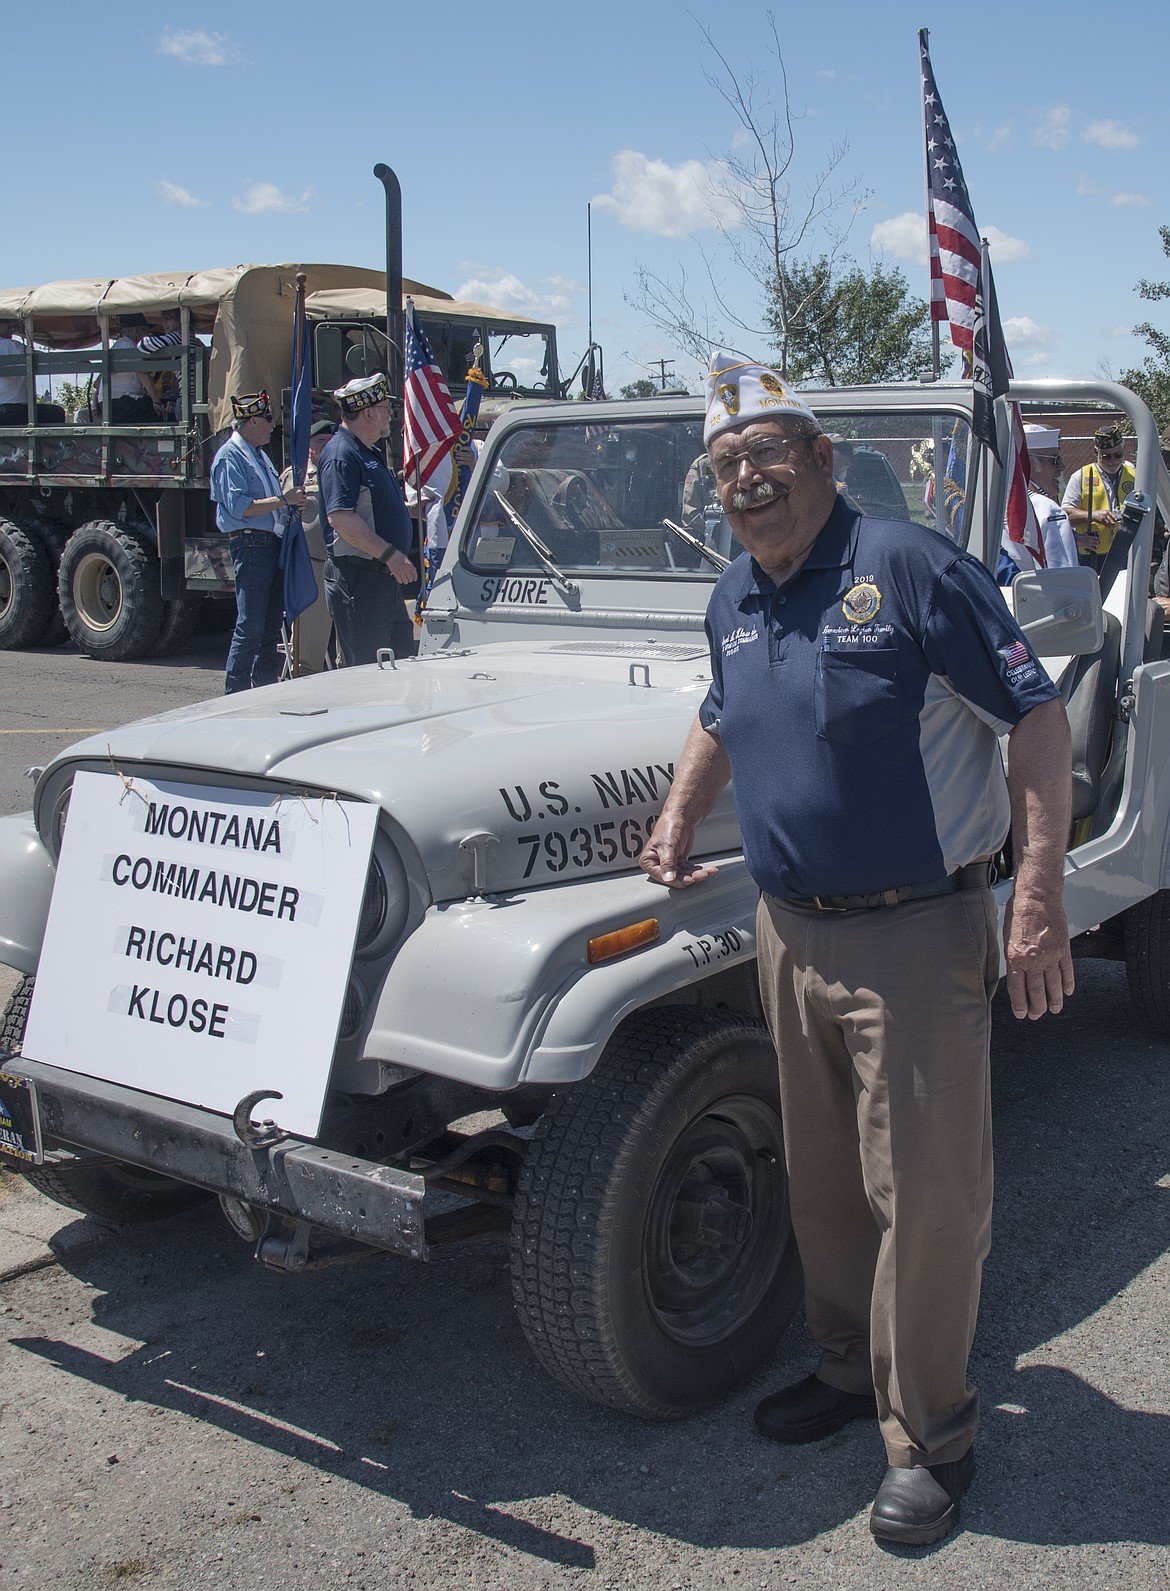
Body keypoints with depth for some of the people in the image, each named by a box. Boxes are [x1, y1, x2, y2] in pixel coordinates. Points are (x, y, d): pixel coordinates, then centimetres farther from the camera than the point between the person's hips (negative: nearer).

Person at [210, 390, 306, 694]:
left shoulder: (259, 454, 21)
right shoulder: (229, 457, -8)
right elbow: (240, 507, -18)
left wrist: (293, 500, 11)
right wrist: (284, 500, -17)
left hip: (273, 542, 9)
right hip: (250, 544, -9)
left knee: (271, 623, 12)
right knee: (250, 626, -9)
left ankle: (266, 687, 20)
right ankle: (236, 692, -4)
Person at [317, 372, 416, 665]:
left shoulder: (369, 453, 19)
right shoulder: (340, 455, -14)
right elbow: (340, 518, -25)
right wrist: (390, 555, -26)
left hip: (382, 576, 11)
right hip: (357, 578, -10)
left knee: (402, 658, 14)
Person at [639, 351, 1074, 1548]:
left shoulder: (910, 568, -13)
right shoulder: (733, 600, 9)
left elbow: (1036, 719, -14)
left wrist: (1039, 898, -20)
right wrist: (677, 823, 16)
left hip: (917, 934, -7)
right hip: (790, 930, 7)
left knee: (923, 1193, 0)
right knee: (819, 1178, 18)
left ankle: (929, 1434, 15)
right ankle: (848, 1364, 37)